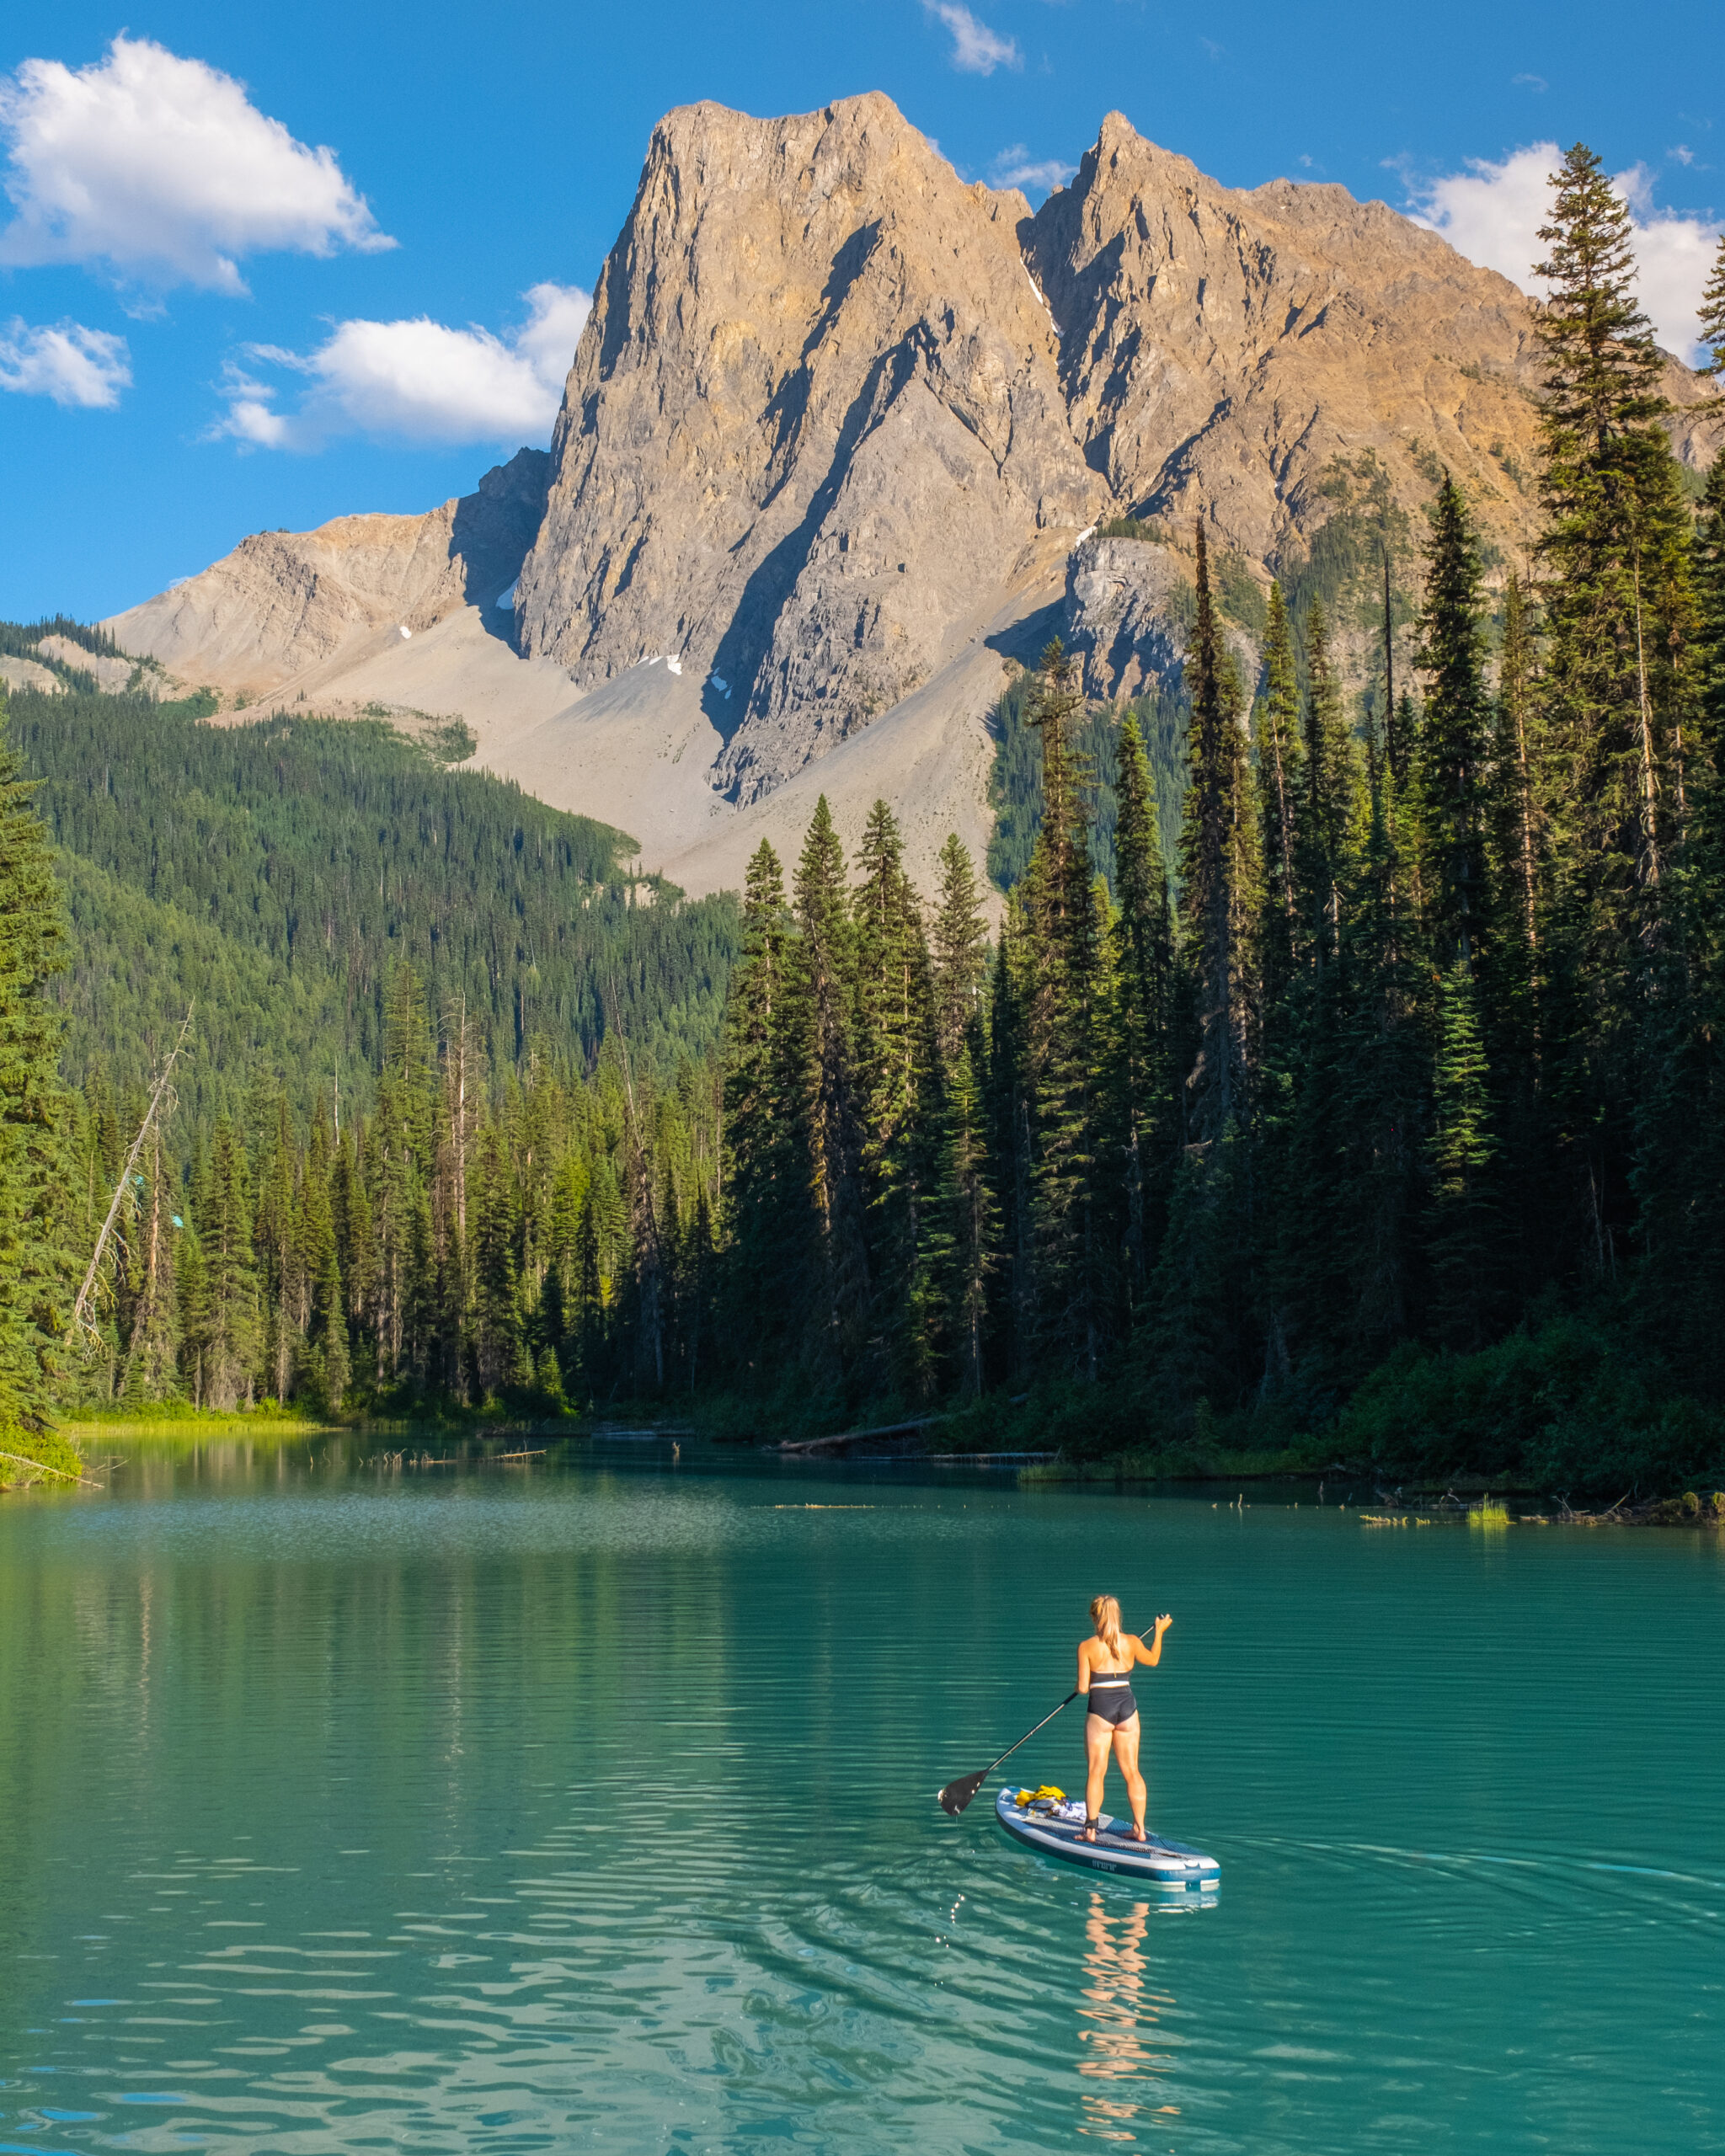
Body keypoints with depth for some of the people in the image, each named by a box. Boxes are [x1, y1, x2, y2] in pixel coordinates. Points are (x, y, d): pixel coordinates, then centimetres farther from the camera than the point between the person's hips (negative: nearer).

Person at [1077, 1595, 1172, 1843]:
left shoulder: (1086, 1647, -7)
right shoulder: (1132, 1642, 2)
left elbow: (1083, 1688, -7)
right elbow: (1153, 1660, 23)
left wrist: (1080, 1684, 17)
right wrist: (1159, 1631, 36)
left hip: (1100, 1710, -3)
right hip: (1127, 1708, 3)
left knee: (1096, 1772, 3)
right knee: (1132, 1771, 11)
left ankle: (1091, 1829, 0)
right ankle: (1139, 1829, 12)